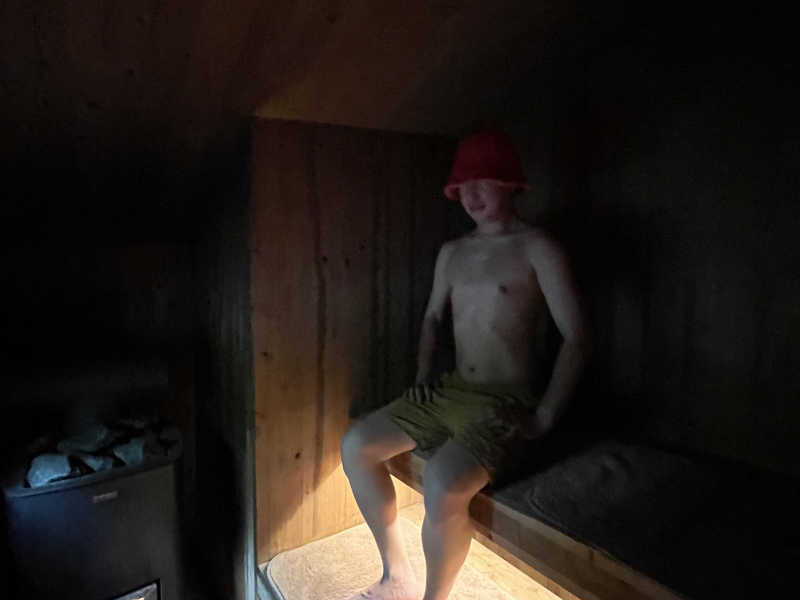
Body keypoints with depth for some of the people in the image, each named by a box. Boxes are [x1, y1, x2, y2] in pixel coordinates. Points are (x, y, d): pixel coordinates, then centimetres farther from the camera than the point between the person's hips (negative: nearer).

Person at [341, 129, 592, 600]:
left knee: (442, 484, -31)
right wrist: (423, 374, 8)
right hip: (451, 391, 7)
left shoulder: (537, 248, -9)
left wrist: (544, 419, -16)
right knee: (356, 446, -2)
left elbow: (577, 337, -13)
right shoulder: (452, 252, 11)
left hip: (506, 402, -7)